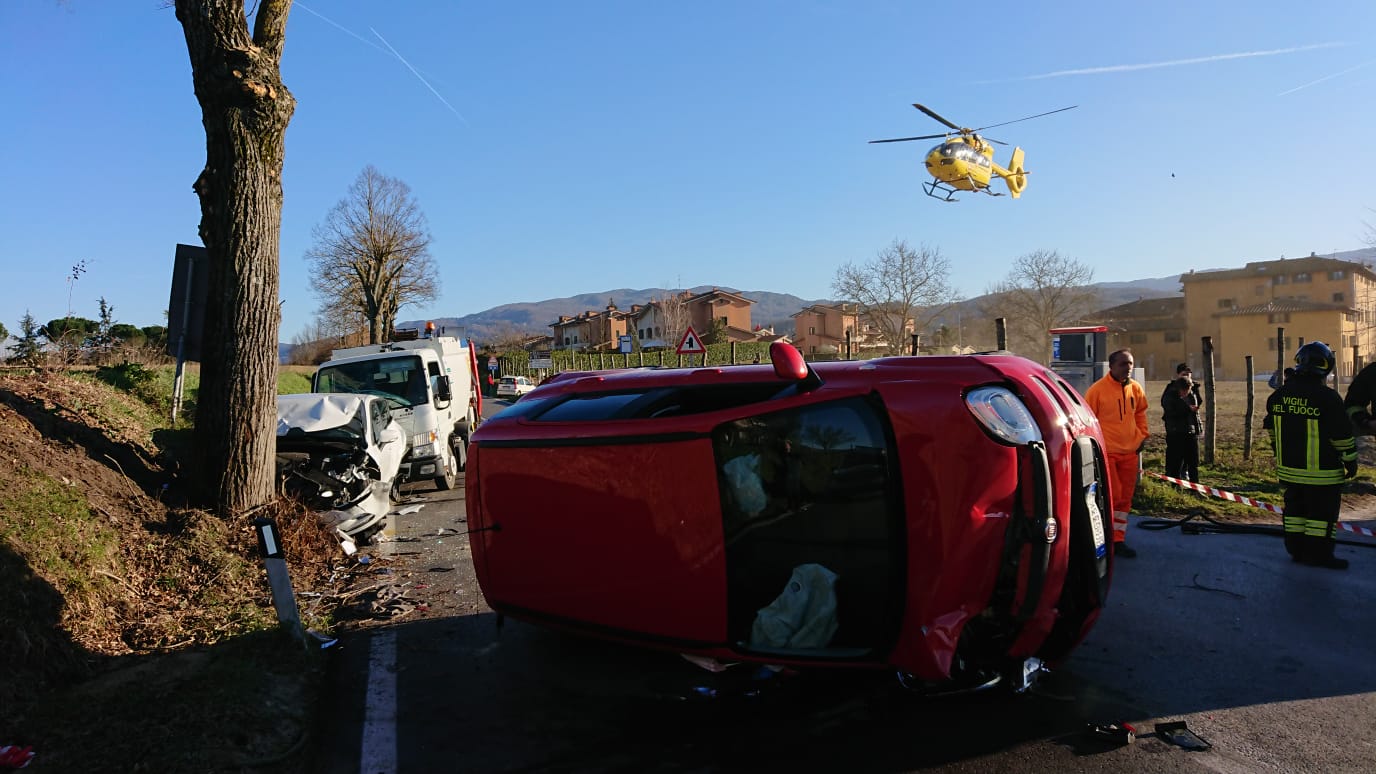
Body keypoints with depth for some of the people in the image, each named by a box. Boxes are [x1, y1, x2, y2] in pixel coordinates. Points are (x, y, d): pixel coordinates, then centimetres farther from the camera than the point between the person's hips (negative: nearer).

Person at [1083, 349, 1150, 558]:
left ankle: (1118, 540, 19)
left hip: (1130, 452, 6)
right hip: (1106, 452, -6)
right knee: (1113, 495, -8)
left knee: (1125, 498, 10)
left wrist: (1142, 435, 11)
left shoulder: (1136, 389, 5)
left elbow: (1140, 413, 21)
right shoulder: (1097, 390, -12)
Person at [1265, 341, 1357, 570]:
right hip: (1320, 471, -6)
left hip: (1289, 467, 6)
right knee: (1321, 511, 4)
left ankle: (1296, 548, 21)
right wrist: (1350, 460, 0)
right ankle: (1318, 553, 8)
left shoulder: (1279, 395, 3)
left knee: (1295, 507, 15)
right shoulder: (1327, 397, -16)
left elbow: (1272, 429, 14)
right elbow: (1342, 435, -12)